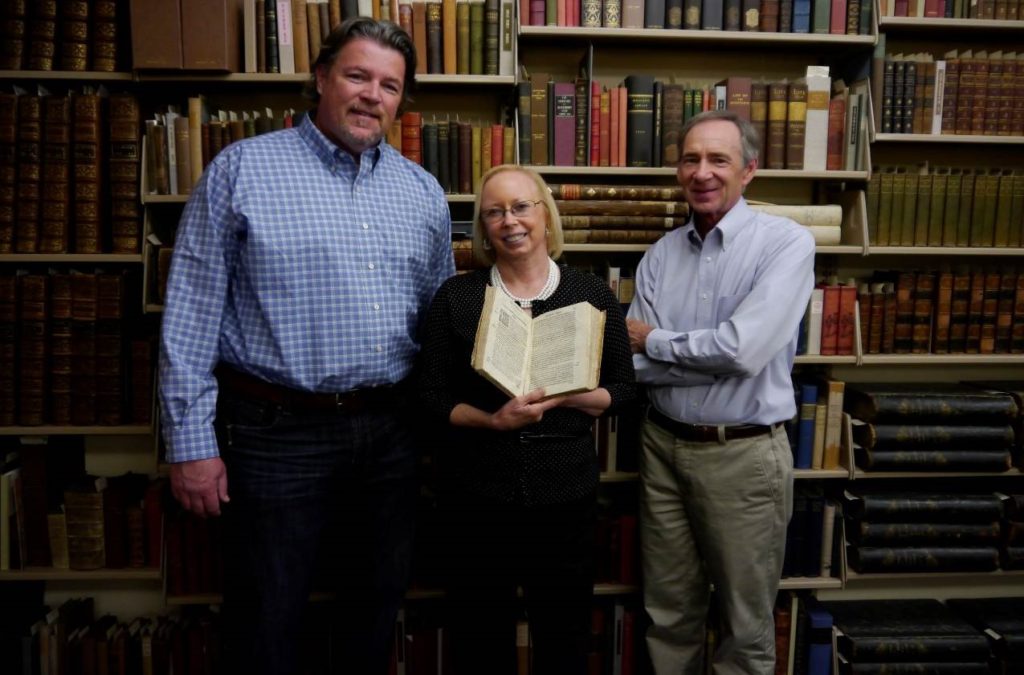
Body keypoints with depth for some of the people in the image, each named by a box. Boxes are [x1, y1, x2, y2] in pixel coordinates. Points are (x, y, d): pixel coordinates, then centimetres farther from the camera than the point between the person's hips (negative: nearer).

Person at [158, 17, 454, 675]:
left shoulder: (423, 191, 8)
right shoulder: (242, 169, -5)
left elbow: (441, 315, 14)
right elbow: (192, 313, -6)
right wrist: (192, 442, -9)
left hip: (392, 430, 4)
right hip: (277, 431, -4)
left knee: (379, 602, 19)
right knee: (267, 618, 11)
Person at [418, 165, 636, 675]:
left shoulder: (592, 294, 1)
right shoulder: (455, 297, -1)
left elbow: (622, 390, 3)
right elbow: (433, 398, -1)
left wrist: (561, 398, -15)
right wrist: (493, 420, -18)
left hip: (565, 489, 1)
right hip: (476, 491, 0)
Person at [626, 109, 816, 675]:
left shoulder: (786, 244, -10)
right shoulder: (662, 254, 3)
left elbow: (745, 349, -23)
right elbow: (636, 364, -3)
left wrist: (654, 340, -10)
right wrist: (716, 355, -18)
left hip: (743, 453, -4)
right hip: (663, 444, 4)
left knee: (746, 622, 14)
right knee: (667, 612, 18)